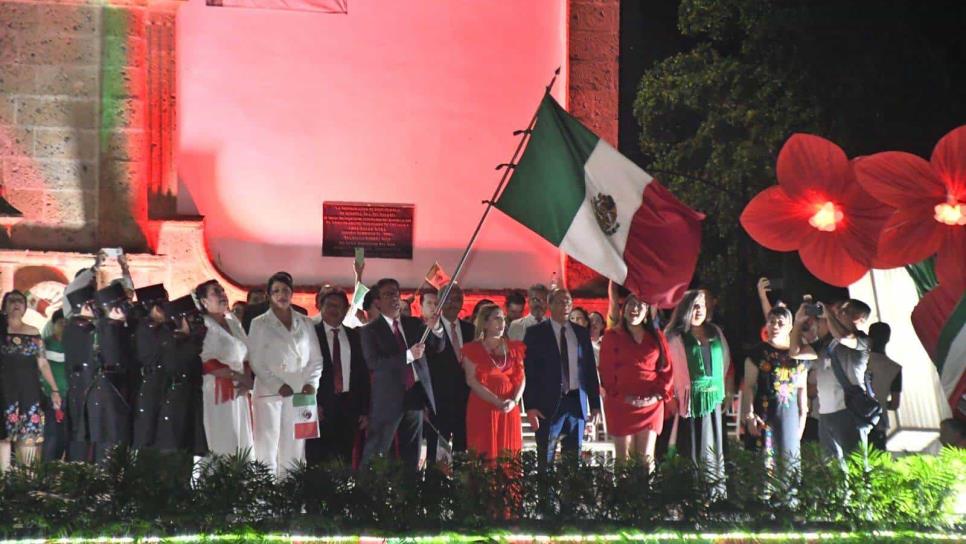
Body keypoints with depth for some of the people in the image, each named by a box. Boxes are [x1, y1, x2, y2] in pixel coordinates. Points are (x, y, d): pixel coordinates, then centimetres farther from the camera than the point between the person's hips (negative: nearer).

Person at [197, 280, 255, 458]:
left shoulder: (233, 321, 16)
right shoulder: (202, 326, -5)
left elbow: (247, 355, 16)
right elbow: (207, 363, -15)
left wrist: (247, 380, -2)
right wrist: (236, 376, -14)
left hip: (239, 393, 7)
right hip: (218, 393, -7)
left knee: (243, 444, 4)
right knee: (222, 445, -9)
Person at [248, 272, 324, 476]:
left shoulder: (305, 323, 13)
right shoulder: (259, 324, 5)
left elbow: (316, 358, 13)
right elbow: (256, 361, -1)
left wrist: (311, 383, -5)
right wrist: (278, 385, -12)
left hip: (300, 393, 2)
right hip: (270, 392, -2)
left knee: (294, 447, 0)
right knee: (268, 447, -7)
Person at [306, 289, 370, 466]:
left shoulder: (354, 336, 12)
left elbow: (363, 374, 10)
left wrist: (365, 410, 4)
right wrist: (313, 404, -10)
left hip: (348, 406, 3)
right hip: (321, 407, -3)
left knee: (345, 461, 1)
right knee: (318, 461, -4)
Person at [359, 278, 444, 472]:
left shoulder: (414, 324, 10)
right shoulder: (371, 330, -4)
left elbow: (437, 347, 1)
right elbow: (373, 363, -16)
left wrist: (435, 328, -20)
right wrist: (408, 355, -24)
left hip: (415, 396, 5)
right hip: (388, 399, -5)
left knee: (412, 457, 11)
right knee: (375, 454, -3)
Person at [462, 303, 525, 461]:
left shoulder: (514, 348, 14)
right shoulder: (473, 349, 1)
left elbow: (521, 378, 9)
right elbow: (471, 380, -8)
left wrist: (514, 401, -10)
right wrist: (497, 402, -16)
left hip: (509, 408, 4)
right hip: (482, 408, -4)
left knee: (508, 455, -1)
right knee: (485, 454, -8)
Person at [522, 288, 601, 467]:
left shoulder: (581, 333, 11)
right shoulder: (535, 332, 0)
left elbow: (591, 370, 14)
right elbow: (528, 370, -3)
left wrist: (595, 404, 9)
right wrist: (530, 406, -10)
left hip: (576, 402, 4)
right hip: (549, 403, -3)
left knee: (574, 458, 6)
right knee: (546, 459, -2)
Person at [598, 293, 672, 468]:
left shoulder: (657, 337, 11)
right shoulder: (612, 336, 5)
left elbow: (666, 369, 9)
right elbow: (606, 371, 1)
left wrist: (659, 394, -4)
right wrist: (621, 396, -9)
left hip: (651, 404, 1)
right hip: (621, 404, -1)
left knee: (647, 457, -2)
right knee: (623, 457, -2)